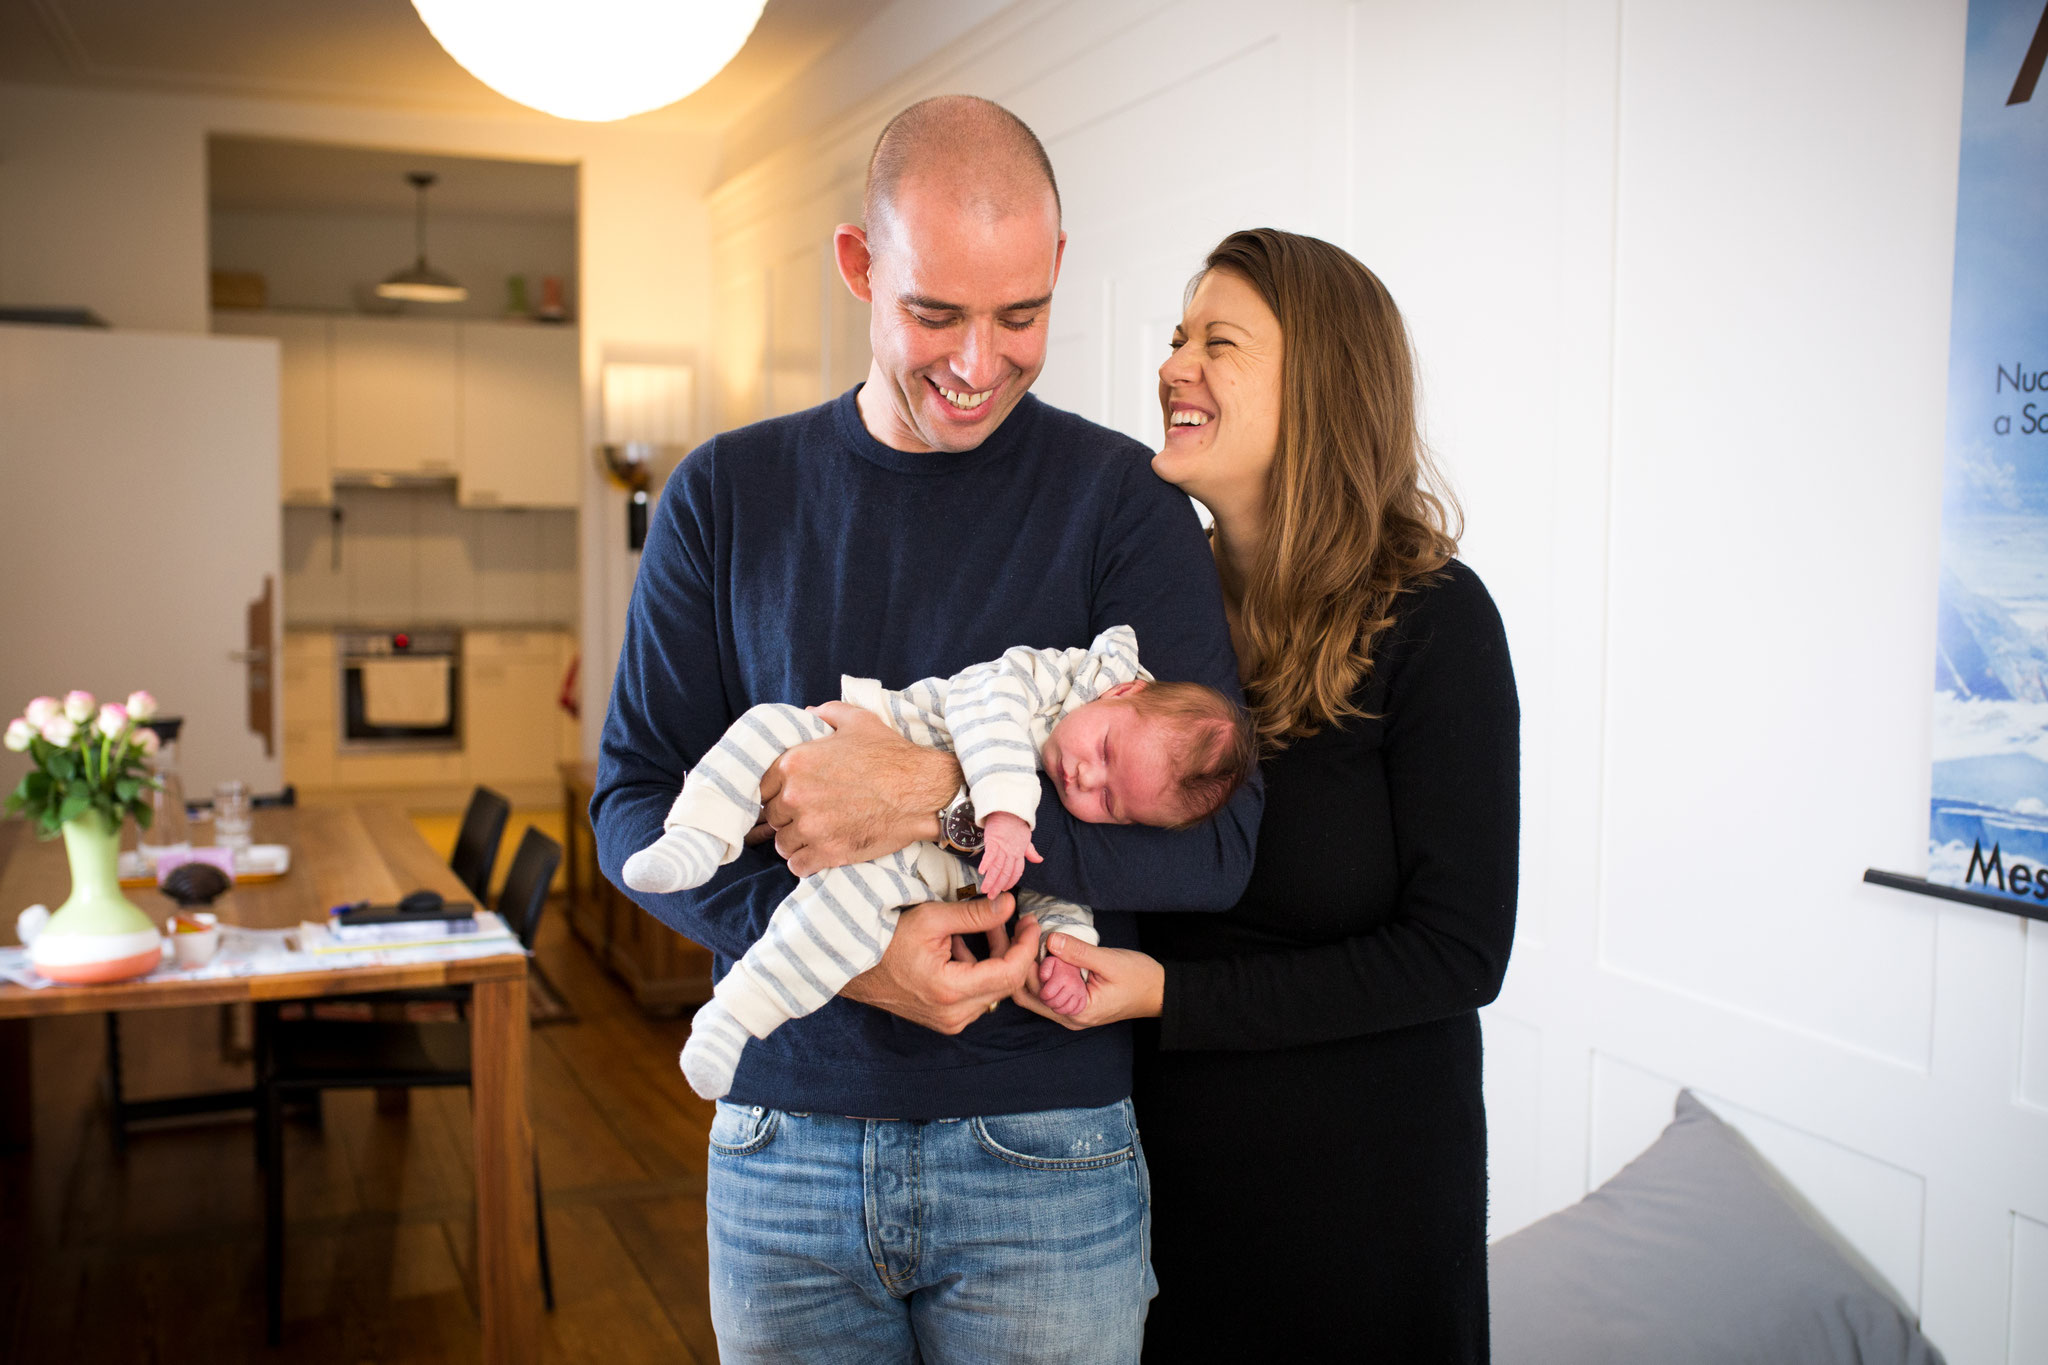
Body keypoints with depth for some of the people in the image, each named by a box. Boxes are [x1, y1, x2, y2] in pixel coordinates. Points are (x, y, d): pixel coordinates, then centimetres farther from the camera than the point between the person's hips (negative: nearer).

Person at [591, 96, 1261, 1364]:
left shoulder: (1120, 498, -5)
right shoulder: (726, 495, 2)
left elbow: (1216, 839, -12)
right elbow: (632, 801, -1)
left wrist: (939, 794, -23)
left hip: (1042, 1159, -2)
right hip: (781, 1148, 2)